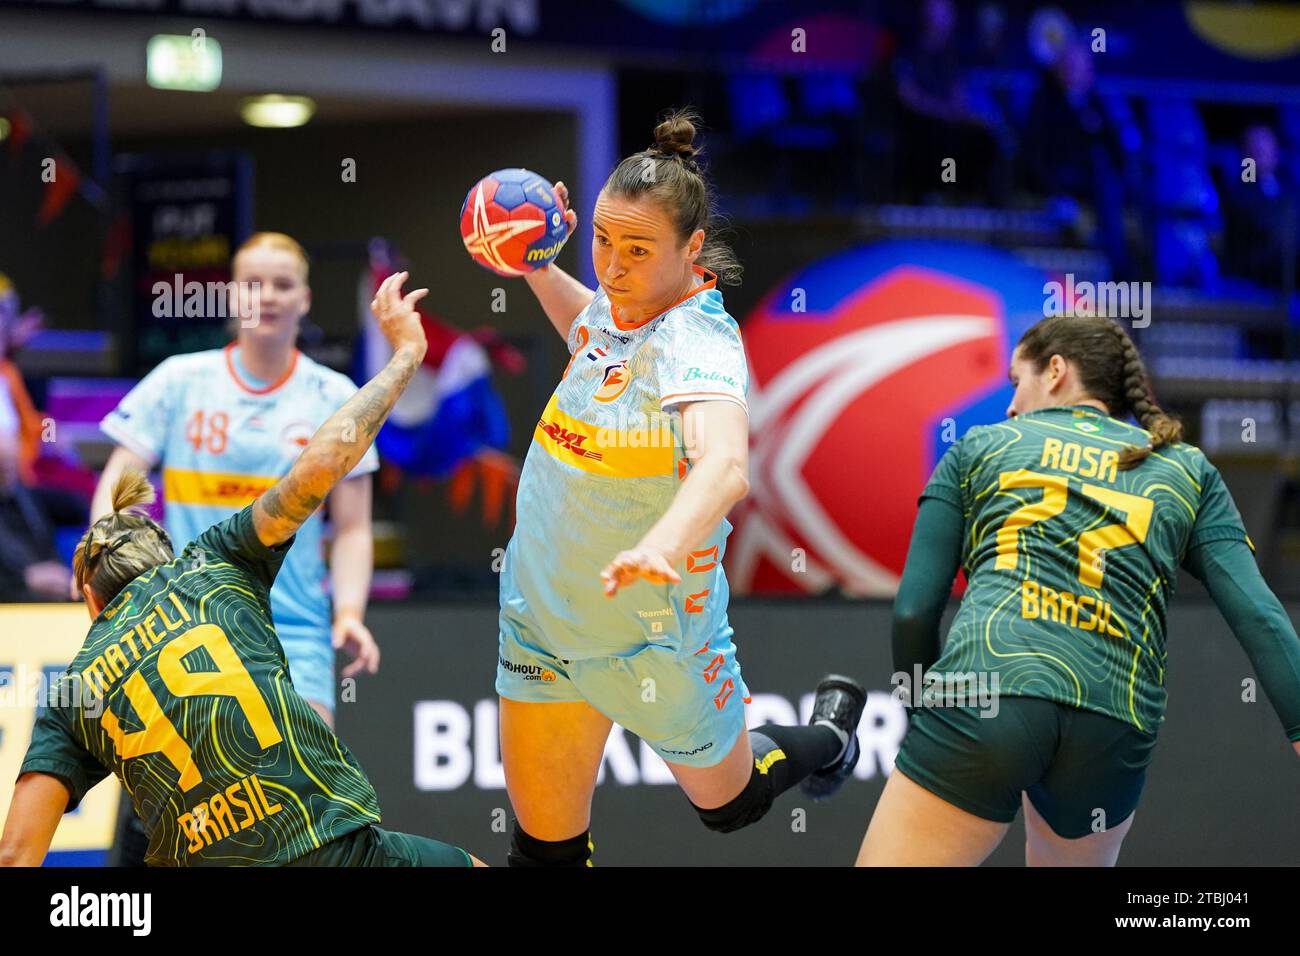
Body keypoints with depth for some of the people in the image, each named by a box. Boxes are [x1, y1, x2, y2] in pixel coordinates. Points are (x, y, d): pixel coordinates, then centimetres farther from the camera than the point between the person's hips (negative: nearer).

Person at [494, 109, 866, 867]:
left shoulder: (697, 344, -29)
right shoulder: (622, 303, -5)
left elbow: (725, 465, -50)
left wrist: (662, 542, -69)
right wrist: (539, 270, 8)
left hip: (651, 636, -6)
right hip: (542, 613, 6)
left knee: (728, 801, 22)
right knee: (545, 840, 8)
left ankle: (828, 737, 52)